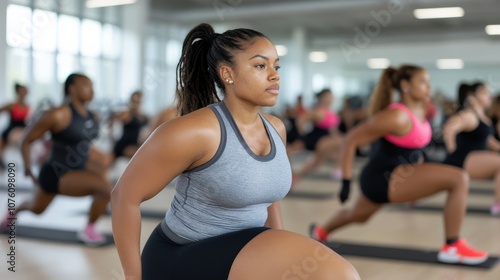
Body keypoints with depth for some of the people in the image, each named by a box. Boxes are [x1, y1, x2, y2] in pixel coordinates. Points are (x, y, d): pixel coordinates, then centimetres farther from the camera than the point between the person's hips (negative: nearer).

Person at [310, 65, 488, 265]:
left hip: (392, 177, 10)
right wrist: (346, 182, -16)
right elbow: (351, 140, -18)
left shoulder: (419, 111, 5)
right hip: (383, 179, -10)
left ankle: (320, 232, 60)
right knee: (460, 179, -19)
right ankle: (452, 247, -10)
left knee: (358, 215, 35)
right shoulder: (396, 117, -22)